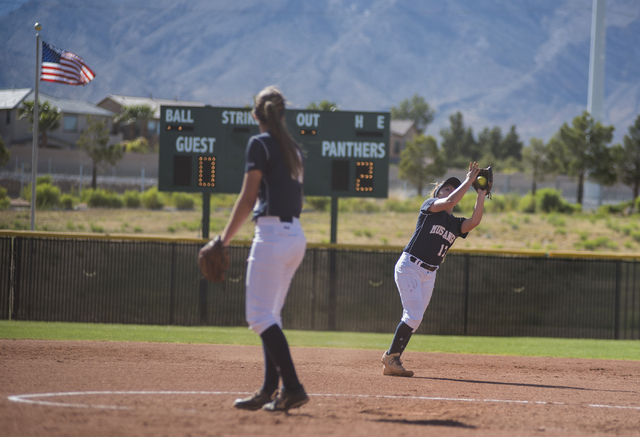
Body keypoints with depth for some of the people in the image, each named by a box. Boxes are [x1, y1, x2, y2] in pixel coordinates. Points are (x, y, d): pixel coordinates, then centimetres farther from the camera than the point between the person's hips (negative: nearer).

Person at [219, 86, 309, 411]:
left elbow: (248, 197, -10)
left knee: (259, 315, -8)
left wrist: (224, 239, -7)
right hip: (296, 235, 8)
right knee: (270, 315, 14)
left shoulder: (260, 144, -6)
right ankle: (269, 391, 12)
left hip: (272, 234, -8)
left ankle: (292, 387, -18)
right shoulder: (293, 148, 17)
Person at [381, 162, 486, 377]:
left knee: (413, 319, 4)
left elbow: (474, 221, -7)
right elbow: (450, 202, -19)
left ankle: (391, 361, 9)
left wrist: (481, 194, -8)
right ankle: (391, 358, -9)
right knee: (414, 316, -16)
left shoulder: (456, 224, 15)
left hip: (429, 274, 7)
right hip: (409, 267, -7)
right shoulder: (429, 206, 1)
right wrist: (469, 180, -14)